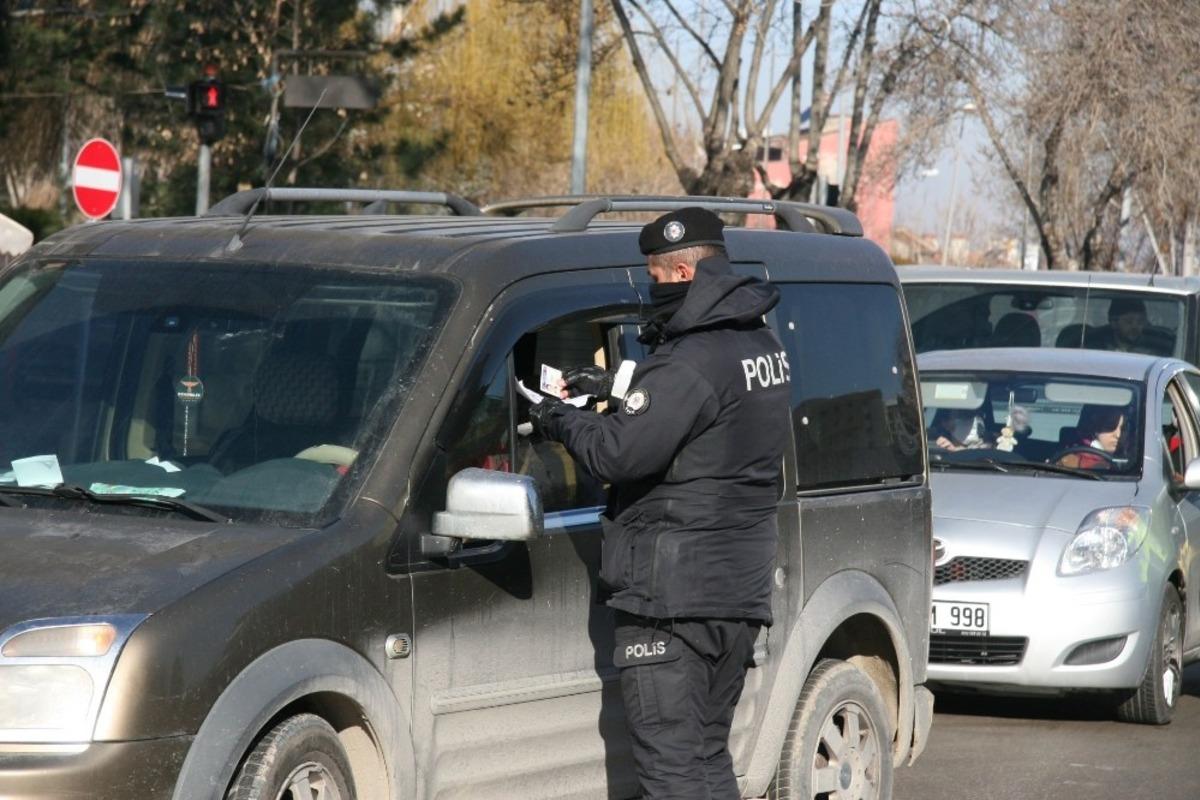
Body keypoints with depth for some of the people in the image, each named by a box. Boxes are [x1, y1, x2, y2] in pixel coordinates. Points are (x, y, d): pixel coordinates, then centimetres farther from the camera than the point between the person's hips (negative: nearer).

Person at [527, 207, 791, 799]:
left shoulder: (692, 361, -20)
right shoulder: (761, 344, 11)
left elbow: (619, 452, -23)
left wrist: (561, 422, -5)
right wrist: (617, 388, 19)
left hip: (672, 596, -10)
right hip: (741, 592, 10)